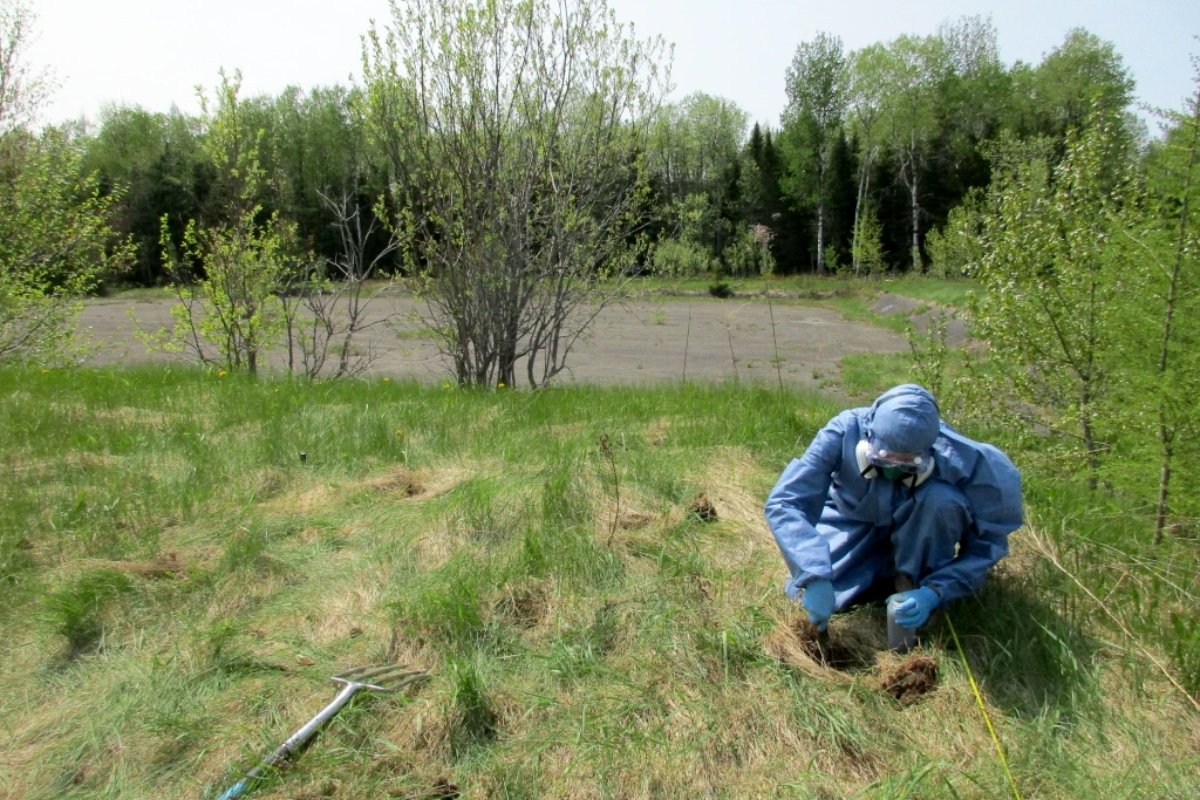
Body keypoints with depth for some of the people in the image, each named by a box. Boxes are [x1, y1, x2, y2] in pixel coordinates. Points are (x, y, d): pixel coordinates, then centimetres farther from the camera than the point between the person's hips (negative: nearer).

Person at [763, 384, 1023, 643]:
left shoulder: (957, 459, -33)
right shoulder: (844, 434, -35)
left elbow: (986, 542, -24)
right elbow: (784, 503, -38)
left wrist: (934, 592, -35)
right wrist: (815, 577, -48)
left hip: (915, 531, 0)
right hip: (855, 526, 1)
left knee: (943, 499, -34)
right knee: (808, 594, -18)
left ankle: (913, 580, -9)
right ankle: (885, 572, 11)